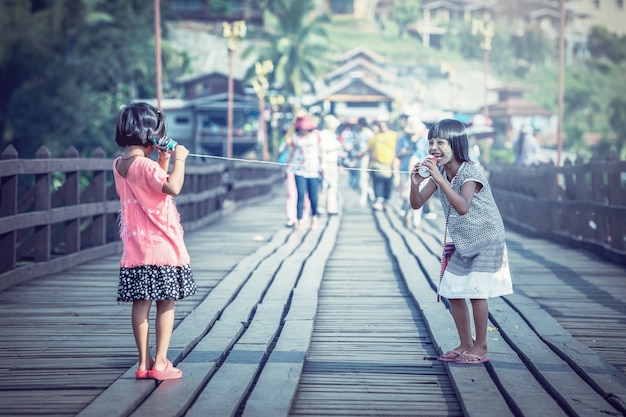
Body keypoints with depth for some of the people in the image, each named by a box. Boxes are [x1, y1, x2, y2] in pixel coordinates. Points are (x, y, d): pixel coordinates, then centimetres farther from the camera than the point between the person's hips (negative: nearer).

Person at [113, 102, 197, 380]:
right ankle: (160, 364, 1)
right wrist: (179, 159, -18)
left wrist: (163, 162, 11)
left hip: (135, 249, 8)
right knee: (166, 304, 0)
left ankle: (144, 363, 13)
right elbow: (173, 187, -30)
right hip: (161, 246, -8)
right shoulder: (145, 165, -16)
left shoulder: (119, 165, 9)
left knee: (140, 304, 8)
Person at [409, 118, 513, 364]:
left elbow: (463, 207, -42)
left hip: (486, 241, -7)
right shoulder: (439, 173, -4)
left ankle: (481, 346, 3)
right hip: (460, 242, 8)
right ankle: (466, 344, 18)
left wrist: (440, 179, -48)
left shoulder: (470, 173, -26)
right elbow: (417, 204, -6)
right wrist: (415, 184, -27)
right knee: (453, 292, 6)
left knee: (476, 291, -11)